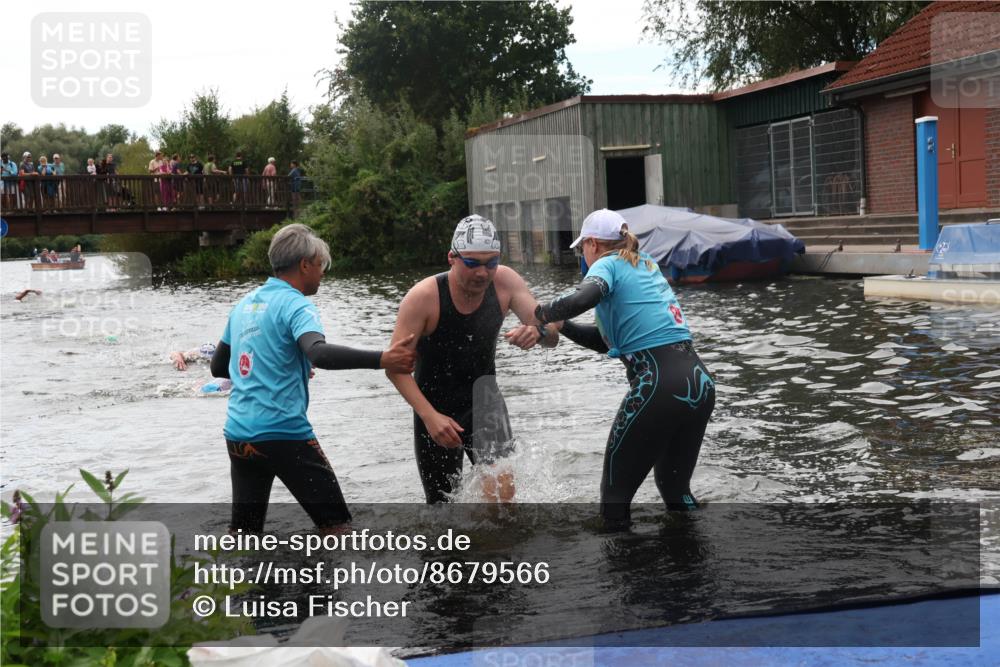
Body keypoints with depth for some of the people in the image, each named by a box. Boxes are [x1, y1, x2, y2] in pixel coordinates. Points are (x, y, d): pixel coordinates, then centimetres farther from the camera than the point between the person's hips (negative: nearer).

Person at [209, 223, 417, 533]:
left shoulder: (245, 304, 14)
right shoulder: (295, 305, -10)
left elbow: (218, 366, 23)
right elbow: (319, 353, -30)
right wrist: (381, 360, -37)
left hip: (238, 435, 7)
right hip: (284, 434, -7)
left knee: (243, 528, 16)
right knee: (334, 523, 3)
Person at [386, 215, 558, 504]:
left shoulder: (505, 282, -15)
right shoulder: (424, 297, -24)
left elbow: (552, 337, -15)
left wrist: (537, 331, -40)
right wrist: (429, 416, -33)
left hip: (483, 399, 2)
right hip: (435, 409, -2)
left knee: (503, 489, -19)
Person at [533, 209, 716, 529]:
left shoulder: (608, 264, 1)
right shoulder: (647, 264, 24)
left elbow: (583, 299, -25)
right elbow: (608, 340, 23)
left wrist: (540, 314, -8)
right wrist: (560, 325, 15)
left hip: (659, 386, -8)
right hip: (699, 381, 8)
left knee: (615, 492, 6)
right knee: (675, 487, 25)